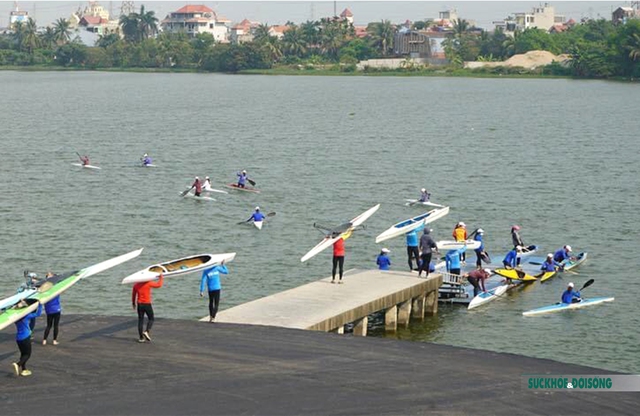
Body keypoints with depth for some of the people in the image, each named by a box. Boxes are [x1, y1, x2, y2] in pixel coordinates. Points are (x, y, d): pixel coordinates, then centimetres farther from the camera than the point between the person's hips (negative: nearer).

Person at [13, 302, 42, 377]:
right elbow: (38, 314, -12)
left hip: (18, 338, 7)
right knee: (27, 354, 4)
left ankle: (24, 369, 21)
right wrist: (40, 305, -3)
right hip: (25, 338, -7)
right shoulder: (27, 316, -17)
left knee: (23, 353, 19)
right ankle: (18, 364, -18)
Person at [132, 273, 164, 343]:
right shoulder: (149, 283, -9)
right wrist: (161, 278, 17)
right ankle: (147, 332, -11)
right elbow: (159, 285, 0)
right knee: (151, 319, 11)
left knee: (140, 320, 8)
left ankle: (141, 337, 7)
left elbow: (133, 295, 13)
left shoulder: (136, 285, 4)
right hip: (147, 304, -4)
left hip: (139, 304, 4)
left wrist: (133, 303, 28)